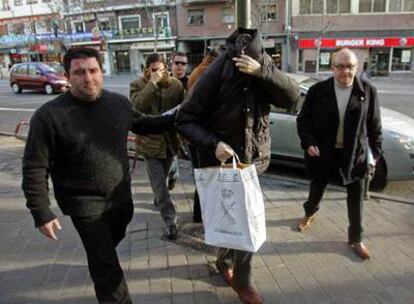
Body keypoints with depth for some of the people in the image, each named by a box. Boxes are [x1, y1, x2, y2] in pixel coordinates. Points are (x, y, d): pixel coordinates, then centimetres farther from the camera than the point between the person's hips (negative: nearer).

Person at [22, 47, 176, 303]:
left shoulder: (119, 103, -5)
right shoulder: (49, 116, -19)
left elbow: (143, 124, 13)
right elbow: (35, 168, -14)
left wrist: (176, 118, 4)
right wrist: (41, 212, -15)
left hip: (122, 196, 5)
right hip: (85, 204, -5)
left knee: (107, 248, 30)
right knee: (107, 265, 3)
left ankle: (98, 264, 63)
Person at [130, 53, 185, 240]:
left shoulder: (176, 85, -1)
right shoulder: (138, 85, -6)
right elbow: (137, 106, -25)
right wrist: (152, 83, -25)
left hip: (170, 140, 3)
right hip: (150, 141, -3)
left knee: (161, 181, 21)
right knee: (159, 184, -4)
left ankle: (158, 199, 51)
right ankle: (170, 222, 3)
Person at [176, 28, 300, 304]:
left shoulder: (264, 66, -4)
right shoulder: (215, 75, -17)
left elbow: (292, 96, -16)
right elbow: (186, 120, -13)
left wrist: (262, 71, -30)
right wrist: (213, 144, -28)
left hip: (254, 160, 4)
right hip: (221, 161, -4)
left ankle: (225, 261, 43)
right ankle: (242, 281, 24)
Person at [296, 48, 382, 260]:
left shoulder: (367, 91, -6)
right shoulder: (318, 90, -9)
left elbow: (374, 125, 0)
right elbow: (303, 120, -4)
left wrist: (376, 151, 0)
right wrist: (308, 143, -16)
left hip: (355, 153, 1)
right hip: (324, 151, 0)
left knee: (356, 196, 8)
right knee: (317, 187, 18)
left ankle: (355, 238, 26)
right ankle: (309, 214, 49)